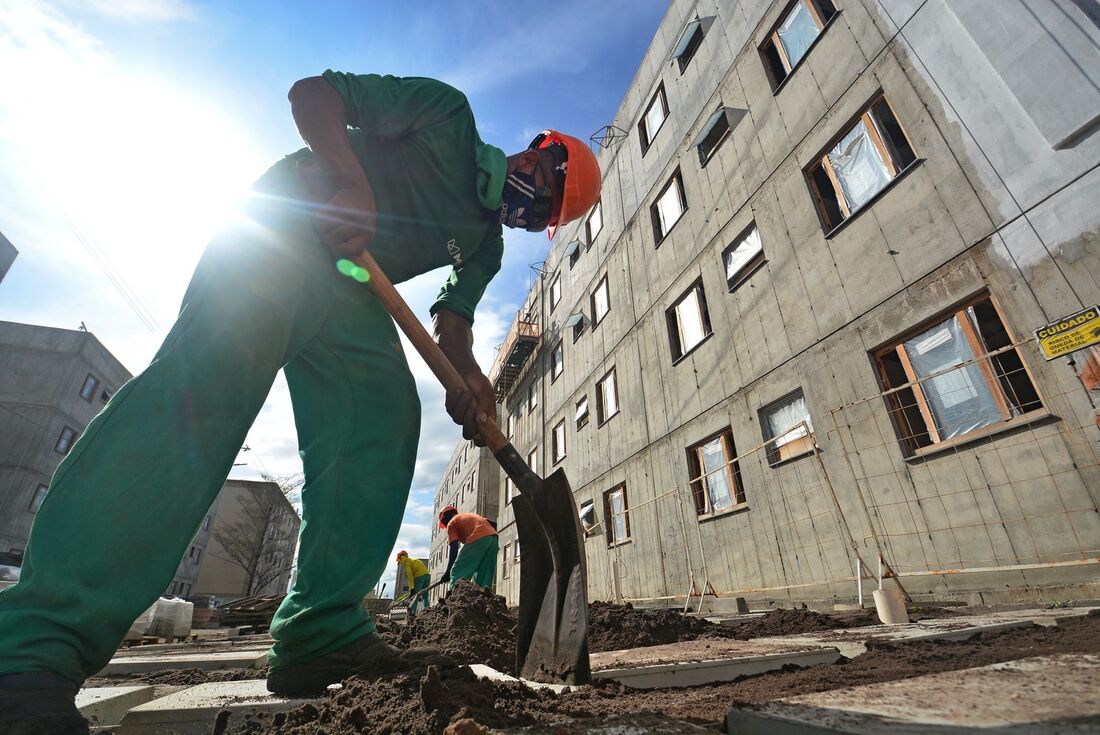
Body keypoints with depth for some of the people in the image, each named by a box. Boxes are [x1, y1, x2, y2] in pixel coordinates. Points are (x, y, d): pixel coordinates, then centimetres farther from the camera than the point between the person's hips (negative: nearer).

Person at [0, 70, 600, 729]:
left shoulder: (487, 241, 17)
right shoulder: (448, 115, 4)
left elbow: (451, 321, 7)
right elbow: (315, 93, -1)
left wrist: (468, 375, -15)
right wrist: (354, 181, -21)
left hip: (352, 290, 6)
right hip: (287, 228, -5)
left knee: (387, 422, -13)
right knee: (206, 386, -25)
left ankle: (322, 632, -10)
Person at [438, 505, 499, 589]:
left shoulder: (452, 523, 17)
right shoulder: (471, 515, 36)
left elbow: (454, 548, 4)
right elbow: (493, 524, 24)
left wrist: (448, 571, 4)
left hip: (477, 540, -7)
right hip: (493, 538, 7)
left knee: (457, 573, 3)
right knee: (484, 577, 12)